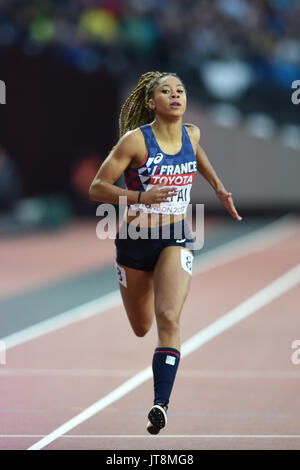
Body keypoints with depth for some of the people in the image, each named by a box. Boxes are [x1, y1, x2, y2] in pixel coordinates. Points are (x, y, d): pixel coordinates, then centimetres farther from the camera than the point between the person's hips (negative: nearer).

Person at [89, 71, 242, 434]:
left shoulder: (192, 134, -1)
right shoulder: (136, 140, -15)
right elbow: (97, 189, -16)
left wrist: (218, 187, 21)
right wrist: (141, 196, -29)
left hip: (175, 240, 1)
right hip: (134, 240, -1)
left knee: (168, 319, -22)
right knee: (141, 328, 17)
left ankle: (161, 403, -25)